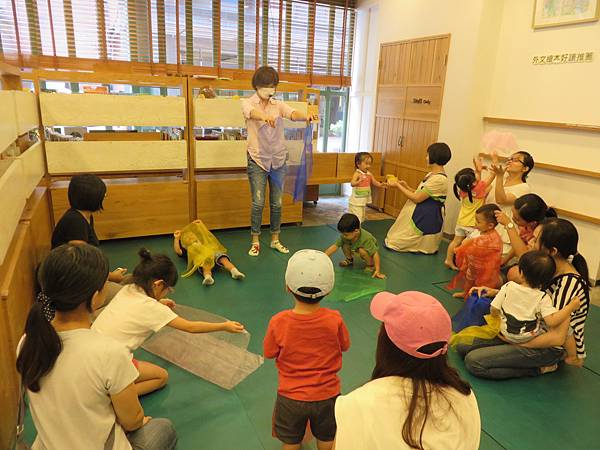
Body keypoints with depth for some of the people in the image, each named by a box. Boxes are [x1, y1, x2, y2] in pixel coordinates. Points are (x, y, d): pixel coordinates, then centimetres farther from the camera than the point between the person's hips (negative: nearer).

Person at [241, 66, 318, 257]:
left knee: (276, 203, 8)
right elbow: (251, 112, -28)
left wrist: (306, 116, -40)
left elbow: (293, 113, -16)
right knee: (258, 203, -3)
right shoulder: (248, 103, -3)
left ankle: (275, 240, 23)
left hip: (278, 159, 3)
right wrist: (265, 117, -52)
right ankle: (255, 241, 13)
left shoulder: (278, 105, 5)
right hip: (257, 160, -3)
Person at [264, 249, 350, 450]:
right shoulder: (335, 320, -24)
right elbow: (345, 346, -5)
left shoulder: (278, 322, -26)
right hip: (327, 395, 1)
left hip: (291, 397, 0)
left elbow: (269, 353, -8)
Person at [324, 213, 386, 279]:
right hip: (355, 248, 5)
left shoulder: (366, 238, -38)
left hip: (370, 251, -5)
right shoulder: (345, 236, -25)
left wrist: (377, 271, -38)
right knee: (344, 246, -21)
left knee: (362, 250, -36)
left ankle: (371, 265, -7)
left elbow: (375, 253, -36)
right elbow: (335, 246, -22)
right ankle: (349, 259, 11)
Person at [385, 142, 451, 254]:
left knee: (396, 244, -3)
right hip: (421, 214, 10)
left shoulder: (439, 179, -24)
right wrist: (406, 187, 7)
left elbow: (417, 198, -22)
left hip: (427, 218, -10)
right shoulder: (432, 174, 8)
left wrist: (398, 186, -13)